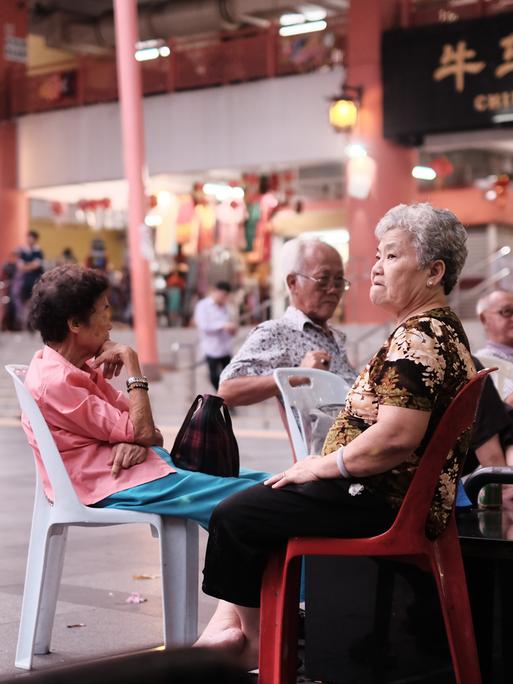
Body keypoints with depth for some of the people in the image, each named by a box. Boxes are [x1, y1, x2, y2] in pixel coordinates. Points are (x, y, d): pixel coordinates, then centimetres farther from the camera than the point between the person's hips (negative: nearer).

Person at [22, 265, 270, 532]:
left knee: (256, 483, 0)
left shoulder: (82, 365, 13)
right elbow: (142, 431, -18)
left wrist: (137, 442, -12)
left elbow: (133, 419, 12)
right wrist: (130, 360, -12)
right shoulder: (55, 382, -17)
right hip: (115, 485, -10)